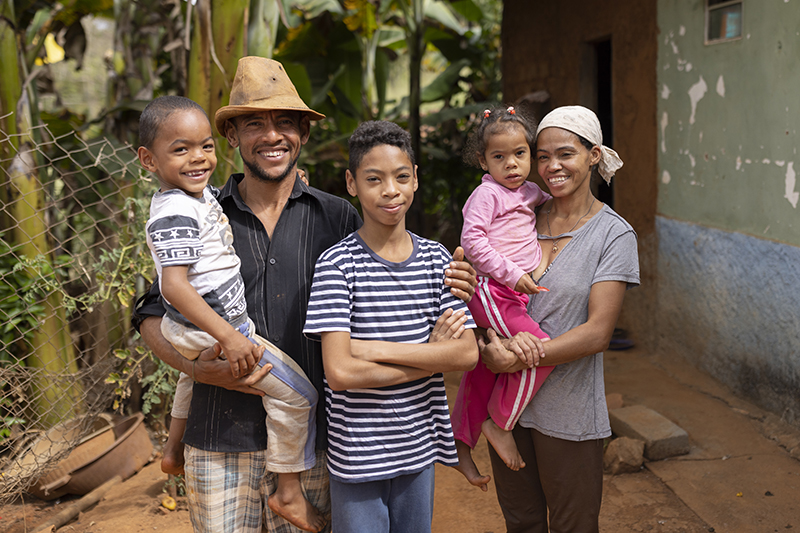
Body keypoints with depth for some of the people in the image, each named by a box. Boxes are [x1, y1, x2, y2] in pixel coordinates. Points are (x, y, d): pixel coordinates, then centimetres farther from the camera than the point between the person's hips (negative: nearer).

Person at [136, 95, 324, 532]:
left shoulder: (202, 192, 5)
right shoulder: (176, 213, -25)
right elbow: (174, 285, -32)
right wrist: (228, 337, -35)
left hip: (188, 330, 11)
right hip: (210, 329, -11)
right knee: (296, 393, -6)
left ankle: (174, 448, 63)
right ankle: (289, 493, 6)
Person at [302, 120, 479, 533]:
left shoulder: (436, 259, 1)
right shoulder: (337, 264, -12)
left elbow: (467, 353, -7)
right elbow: (340, 372, -20)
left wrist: (379, 348, -16)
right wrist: (432, 358, -13)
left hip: (419, 447, 4)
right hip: (357, 455, -4)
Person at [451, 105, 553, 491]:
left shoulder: (529, 192, 18)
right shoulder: (487, 193, -8)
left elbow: (550, 202, 41)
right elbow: (472, 240, -17)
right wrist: (512, 273, -19)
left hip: (514, 296, 8)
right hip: (490, 291, -8)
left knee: (482, 372, 12)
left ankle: (460, 444, 22)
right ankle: (499, 423, -4)